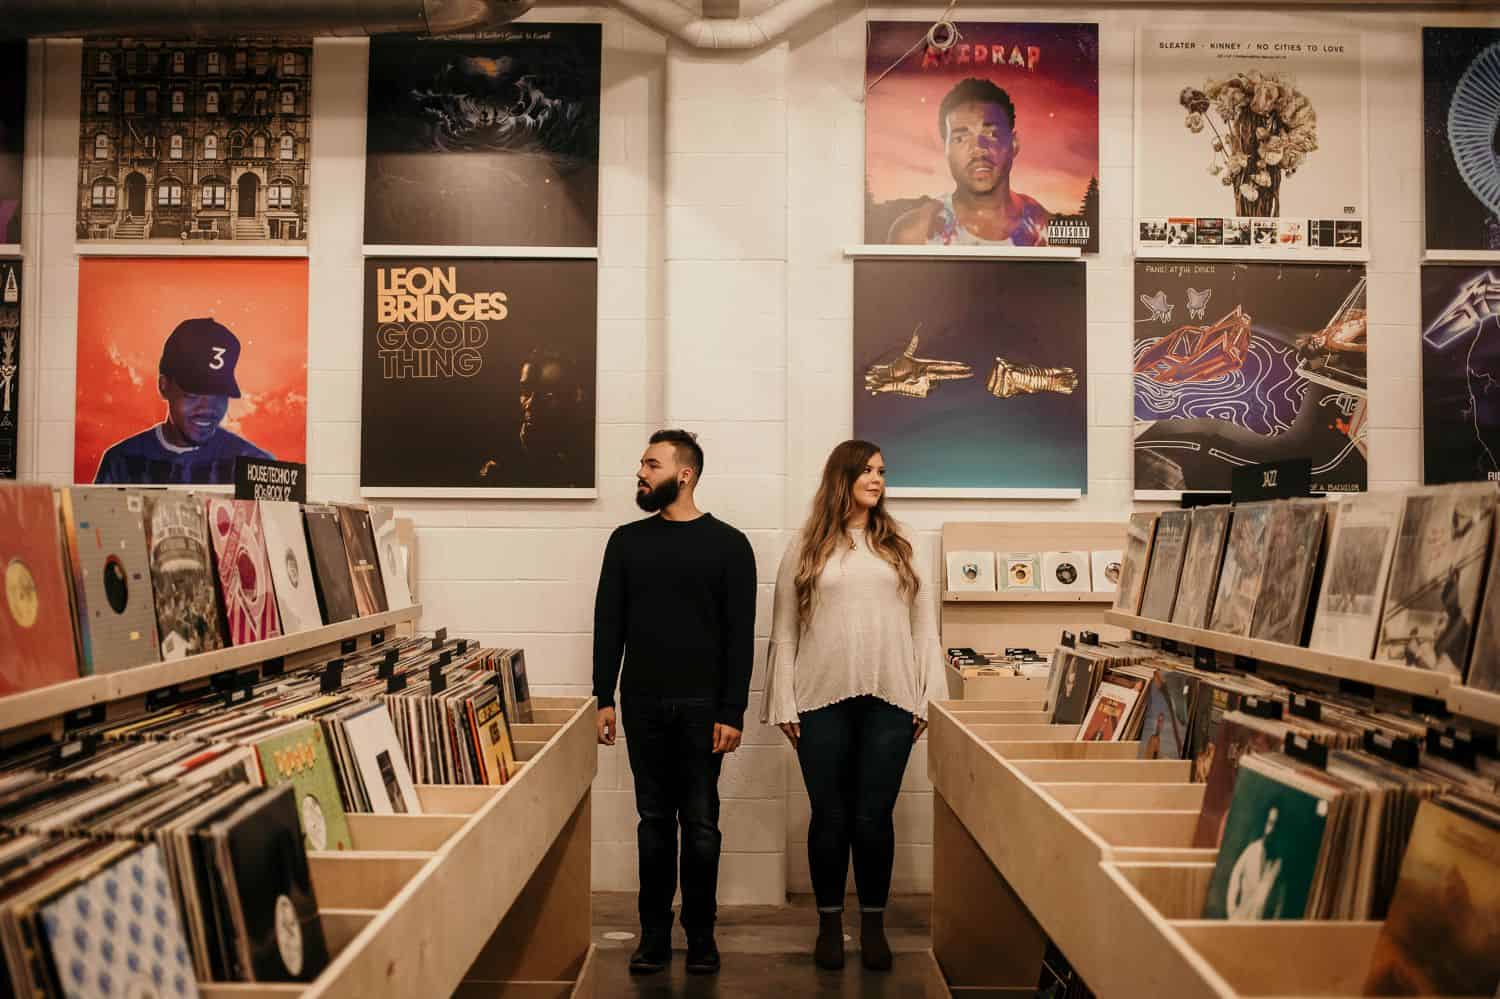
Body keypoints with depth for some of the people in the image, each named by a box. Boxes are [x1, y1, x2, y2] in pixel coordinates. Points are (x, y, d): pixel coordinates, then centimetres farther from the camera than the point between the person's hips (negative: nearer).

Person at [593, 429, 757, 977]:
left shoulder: (728, 544, -1)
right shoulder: (627, 541, 8)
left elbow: (740, 635, -3)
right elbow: (609, 624, 9)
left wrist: (732, 712, -9)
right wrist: (603, 698, 1)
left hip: (701, 705, -2)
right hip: (642, 704, 3)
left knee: (700, 823, 4)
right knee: (654, 820, 9)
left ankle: (700, 934, 18)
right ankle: (654, 933, 20)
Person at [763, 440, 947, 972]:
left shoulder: (900, 546, 11)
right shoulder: (806, 548, 7)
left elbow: (923, 625, 9)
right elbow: (784, 631, 5)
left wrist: (929, 697, 2)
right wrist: (783, 704, -1)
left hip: (889, 700, 1)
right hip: (823, 700, -1)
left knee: (873, 817, 4)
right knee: (830, 816, 6)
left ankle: (874, 924, 20)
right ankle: (830, 923, 22)